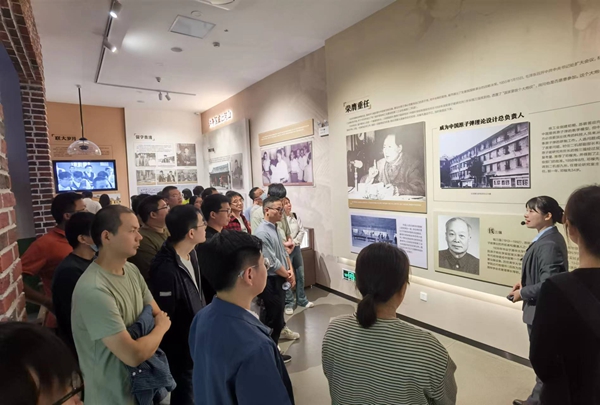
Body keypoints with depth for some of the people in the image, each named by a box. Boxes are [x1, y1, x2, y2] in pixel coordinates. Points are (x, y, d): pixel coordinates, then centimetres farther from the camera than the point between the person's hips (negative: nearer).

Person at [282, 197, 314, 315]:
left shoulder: (295, 216, 5)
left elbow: (302, 231, 3)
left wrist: (294, 242, -9)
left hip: (296, 248, 6)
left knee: (300, 275, 14)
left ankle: (301, 299, 30)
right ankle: (289, 303, 15)